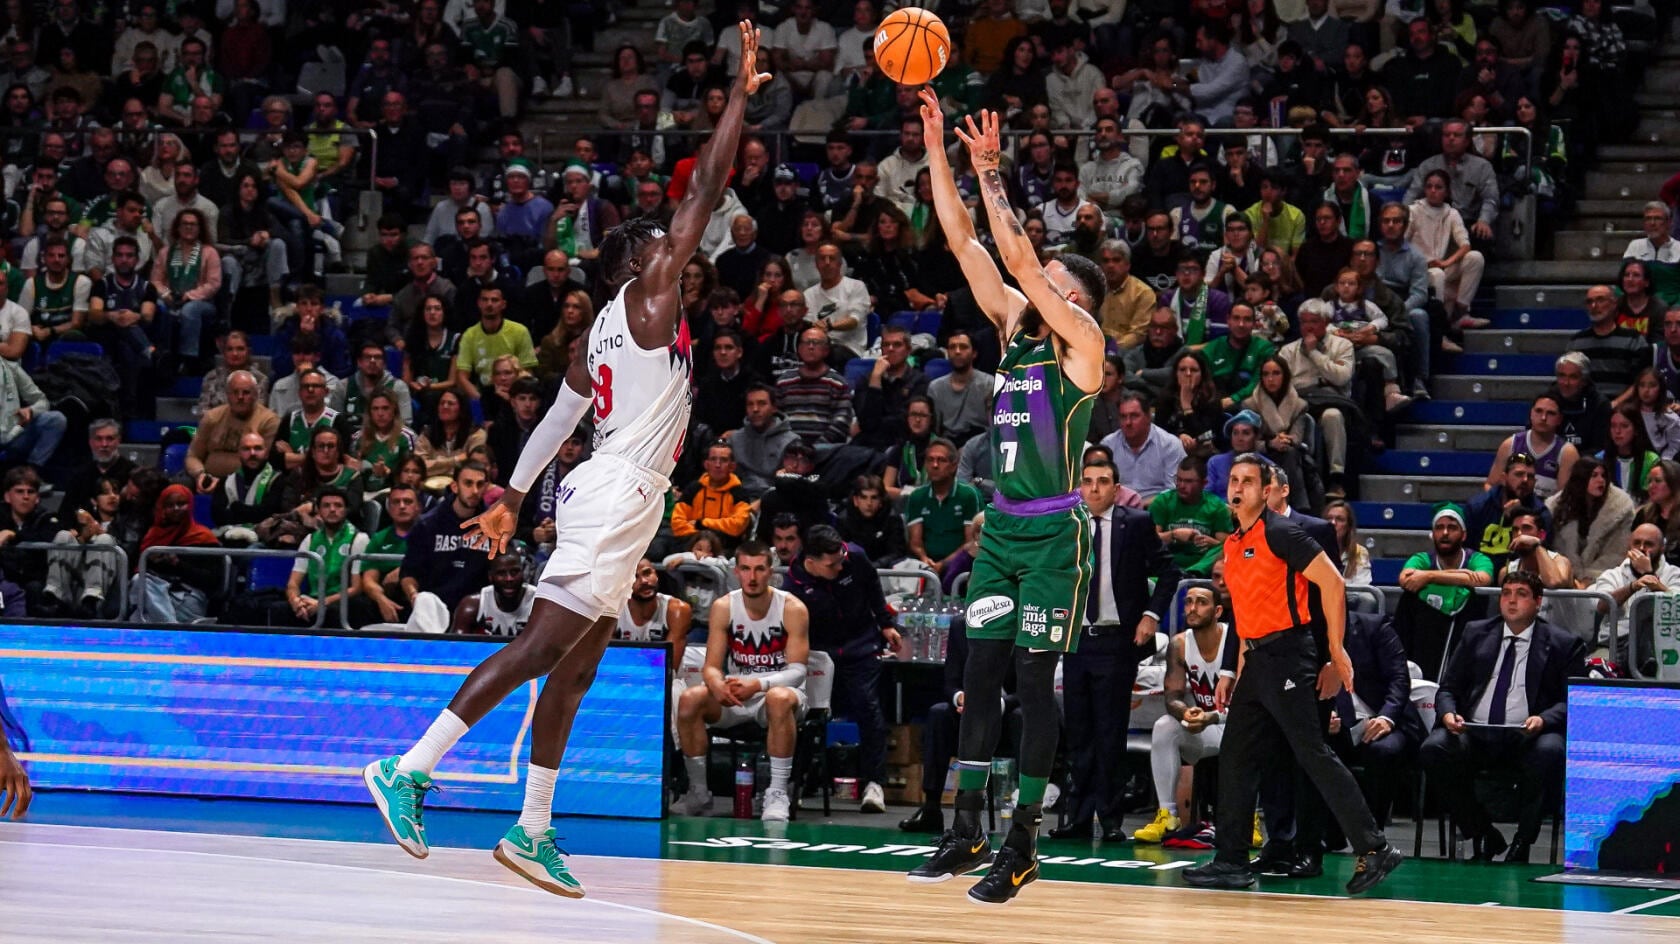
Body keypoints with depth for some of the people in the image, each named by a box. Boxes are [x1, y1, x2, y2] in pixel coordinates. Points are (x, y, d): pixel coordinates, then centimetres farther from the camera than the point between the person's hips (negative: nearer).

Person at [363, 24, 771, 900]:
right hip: (617, 500, -10)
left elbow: (558, 417, 19)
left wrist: (512, 498, 20)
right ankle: (408, 769, -19)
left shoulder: (606, 331, 19)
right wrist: (740, 94, -3)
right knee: (540, 647, -14)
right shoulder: (649, 296, -5)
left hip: (612, 504, 10)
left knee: (576, 668, 8)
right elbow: (705, 188, -7)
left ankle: (533, 830, 9)